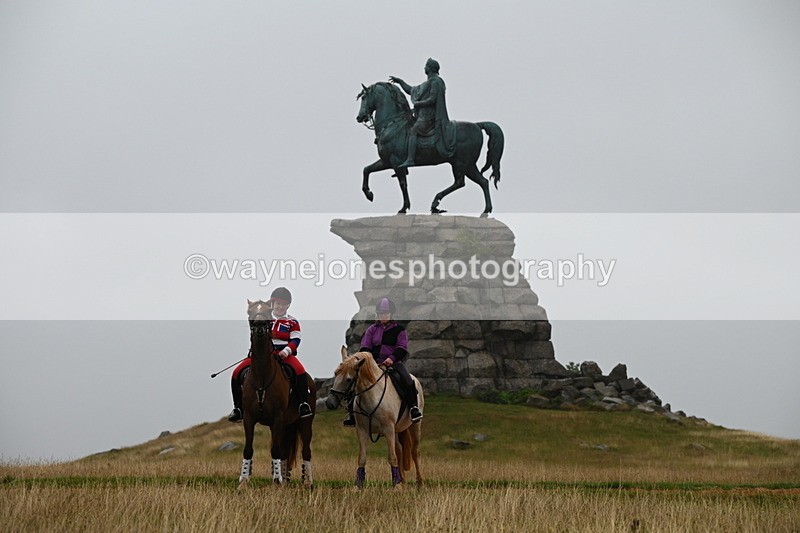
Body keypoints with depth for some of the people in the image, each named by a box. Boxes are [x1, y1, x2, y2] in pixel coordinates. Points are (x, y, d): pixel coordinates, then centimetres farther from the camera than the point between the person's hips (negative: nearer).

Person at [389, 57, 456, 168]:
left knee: (412, 132, -23)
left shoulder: (435, 82, -9)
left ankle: (410, 159, -35)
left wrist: (418, 104, -11)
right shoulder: (426, 83, 22)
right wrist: (399, 81, 27)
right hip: (423, 114, 10)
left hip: (428, 116, -10)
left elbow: (432, 99, -19)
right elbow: (411, 91, 31)